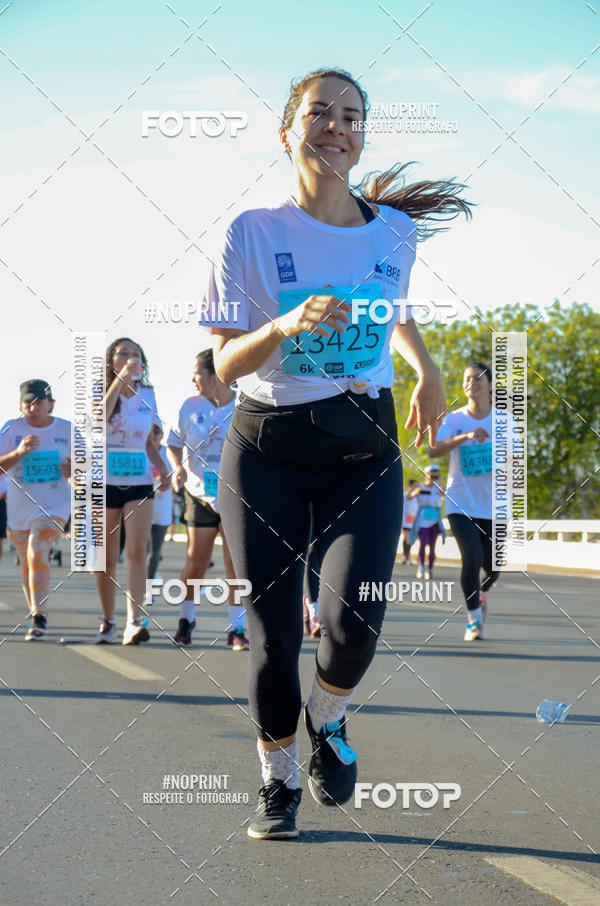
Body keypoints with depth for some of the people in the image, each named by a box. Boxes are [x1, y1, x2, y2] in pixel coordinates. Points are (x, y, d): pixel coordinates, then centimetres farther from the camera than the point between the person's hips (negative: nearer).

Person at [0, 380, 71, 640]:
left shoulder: (67, 430, 0)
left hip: (54, 504, -2)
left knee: (37, 553, -22)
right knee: (27, 563, 12)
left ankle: (39, 616, -23)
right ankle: (37, 615, 28)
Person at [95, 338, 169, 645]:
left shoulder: (147, 395, 9)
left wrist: (160, 466, 1)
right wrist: (120, 380, -29)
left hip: (140, 482, 2)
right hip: (105, 481, -2)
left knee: (137, 552, -12)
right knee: (107, 556, 5)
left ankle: (134, 621, -20)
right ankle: (108, 622, 17)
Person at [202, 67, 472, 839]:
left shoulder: (394, 230, 3)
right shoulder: (254, 232, -6)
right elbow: (227, 364, -9)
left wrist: (426, 369, 11)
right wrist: (288, 324, -27)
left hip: (363, 448, 1)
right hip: (267, 448, -1)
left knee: (354, 621, -18)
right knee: (273, 633, -2)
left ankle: (328, 719, 16)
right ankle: (278, 780, 22)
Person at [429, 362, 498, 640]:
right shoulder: (454, 419, -1)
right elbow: (434, 451, -16)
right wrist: (466, 436, -30)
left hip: (493, 505, 2)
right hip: (461, 502, -2)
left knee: (493, 565, 5)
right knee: (472, 557, -18)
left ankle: (482, 592, 42)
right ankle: (474, 619, -2)